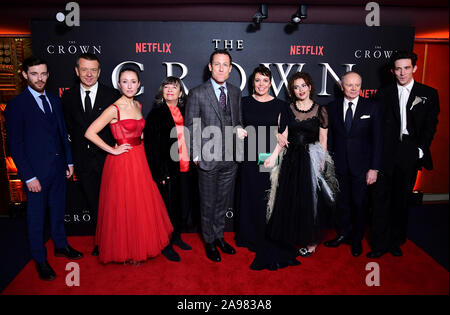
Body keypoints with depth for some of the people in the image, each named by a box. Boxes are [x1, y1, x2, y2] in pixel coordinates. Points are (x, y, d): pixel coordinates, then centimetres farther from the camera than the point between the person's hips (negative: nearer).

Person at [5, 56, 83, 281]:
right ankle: (40, 260, 25)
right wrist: (29, 177, -15)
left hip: (58, 167, 5)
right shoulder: (16, 105, -10)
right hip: (36, 171, -5)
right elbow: (15, 145, -11)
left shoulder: (54, 100, 8)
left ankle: (61, 246, 38)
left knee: (58, 209, 19)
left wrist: (69, 161, 9)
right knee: (36, 215, 9)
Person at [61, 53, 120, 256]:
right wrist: (71, 160, 4)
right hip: (83, 161, 3)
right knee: (93, 205, 16)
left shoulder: (112, 95, -6)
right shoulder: (68, 97, 3)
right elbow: (69, 128, 8)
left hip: (108, 158, -3)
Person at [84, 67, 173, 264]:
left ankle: (140, 246, 33)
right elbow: (90, 133, -17)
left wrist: (140, 145, 10)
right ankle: (125, 251, 22)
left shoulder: (138, 105, 8)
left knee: (141, 205, 15)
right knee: (124, 206, 4)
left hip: (139, 159, 7)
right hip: (122, 161, -7)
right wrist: (113, 150, -14)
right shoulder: (114, 109, -15)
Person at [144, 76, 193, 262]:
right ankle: (166, 245, 21)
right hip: (167, 170, -5)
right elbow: (151, 145, -9)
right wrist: (160, 173, -14)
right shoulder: (156, 114, -5)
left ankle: (176, 236, 34)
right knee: (168, 207, 4)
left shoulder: (184, 112, 10)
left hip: (184, 169, 5)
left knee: (184, 206, 12)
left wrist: (192, 162, 9)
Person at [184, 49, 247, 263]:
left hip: (230, 158, 5)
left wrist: (240, 130, -6)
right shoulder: (197, 93, -7)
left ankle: (219, 237, 36)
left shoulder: (235, 92, 8)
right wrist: (195, 155, -8)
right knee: (208, 204, 9)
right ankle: (209, 242, 28)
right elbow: (190, 127, -5)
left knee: (223, 202, 17)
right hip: (208, 159, -4)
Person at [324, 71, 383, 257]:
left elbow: (377, 139, -4)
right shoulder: (332, 107, 2)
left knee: (359, 203, 9)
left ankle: (357, 239, 28)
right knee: (342, 201, 13)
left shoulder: (372, 107, -3)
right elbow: (329, 137, 4)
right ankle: (343, 234, 33)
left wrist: (374, 168, -8)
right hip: (339, 164, 2)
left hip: (362, 165, -1)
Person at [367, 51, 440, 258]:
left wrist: (421, 150, -7)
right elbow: (379, 125, 3)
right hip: (386, 154, 0)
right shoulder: (385, 94, 7)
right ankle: (379, 244, 11)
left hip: (410, 155, 0)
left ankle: (396, 241, 25)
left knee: (401, 200, 10)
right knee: (381, 198, 1)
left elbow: (430, 126, 4)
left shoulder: (428, 94, 6)